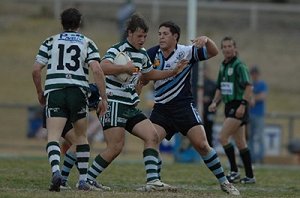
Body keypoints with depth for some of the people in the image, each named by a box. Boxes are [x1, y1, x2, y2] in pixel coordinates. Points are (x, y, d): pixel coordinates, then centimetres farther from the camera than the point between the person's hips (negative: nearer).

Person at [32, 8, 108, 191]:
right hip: (78, 92, 1)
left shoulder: (50, 42, 13)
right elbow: (97, 70, -4)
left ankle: (56, 171, -34)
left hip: (54, 91, -1)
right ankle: (83, 180, 15)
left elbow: (36, 70, 6)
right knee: (81, 136, 18)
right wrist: (104, 98, -1)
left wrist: (40, 93, 21)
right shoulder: (87, 43, 10)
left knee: (53, 137, -8)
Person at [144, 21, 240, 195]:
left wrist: (206, 40, -32)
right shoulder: (152, 54, 1)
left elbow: (213, 52, -12)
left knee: (202, 145, -11)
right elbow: (143, 79, 13)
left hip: (184, 106, -3)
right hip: (161, 108, 3)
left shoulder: (186, 52, -6)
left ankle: (224, 182, 2)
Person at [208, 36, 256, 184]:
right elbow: (220, 88, 24)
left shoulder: (239, 65, -11)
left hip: (238, 107, -9)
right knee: (240, 143, 10)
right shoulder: (223, 66, 14)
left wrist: (243, 105, -24)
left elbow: (248, 86, -18)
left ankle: (234, 171, -8)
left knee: (223, 137, -15)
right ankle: (250, 176, 14)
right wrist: (214, 102, 10)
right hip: (229, 106, 9)